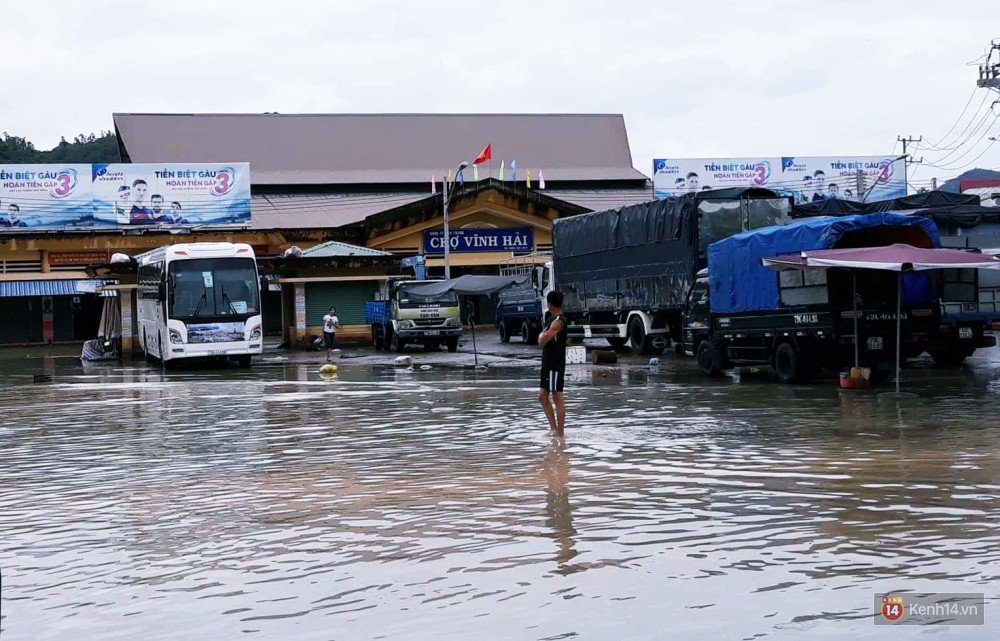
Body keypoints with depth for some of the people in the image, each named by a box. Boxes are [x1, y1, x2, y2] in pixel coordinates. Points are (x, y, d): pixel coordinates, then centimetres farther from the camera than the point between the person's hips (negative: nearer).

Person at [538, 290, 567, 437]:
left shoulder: (557, 322, -17)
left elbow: (542, 341, -23)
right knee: (542, 396, 11)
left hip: (556, 365, -10)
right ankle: (554, 429, 14)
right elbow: (543, 340, 22)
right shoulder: (553, 319, 14)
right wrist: (544, 335, 3)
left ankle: (560, 433, -2)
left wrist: (542, 334, -4)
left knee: (557, 398, -6)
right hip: (548, 364, 10)